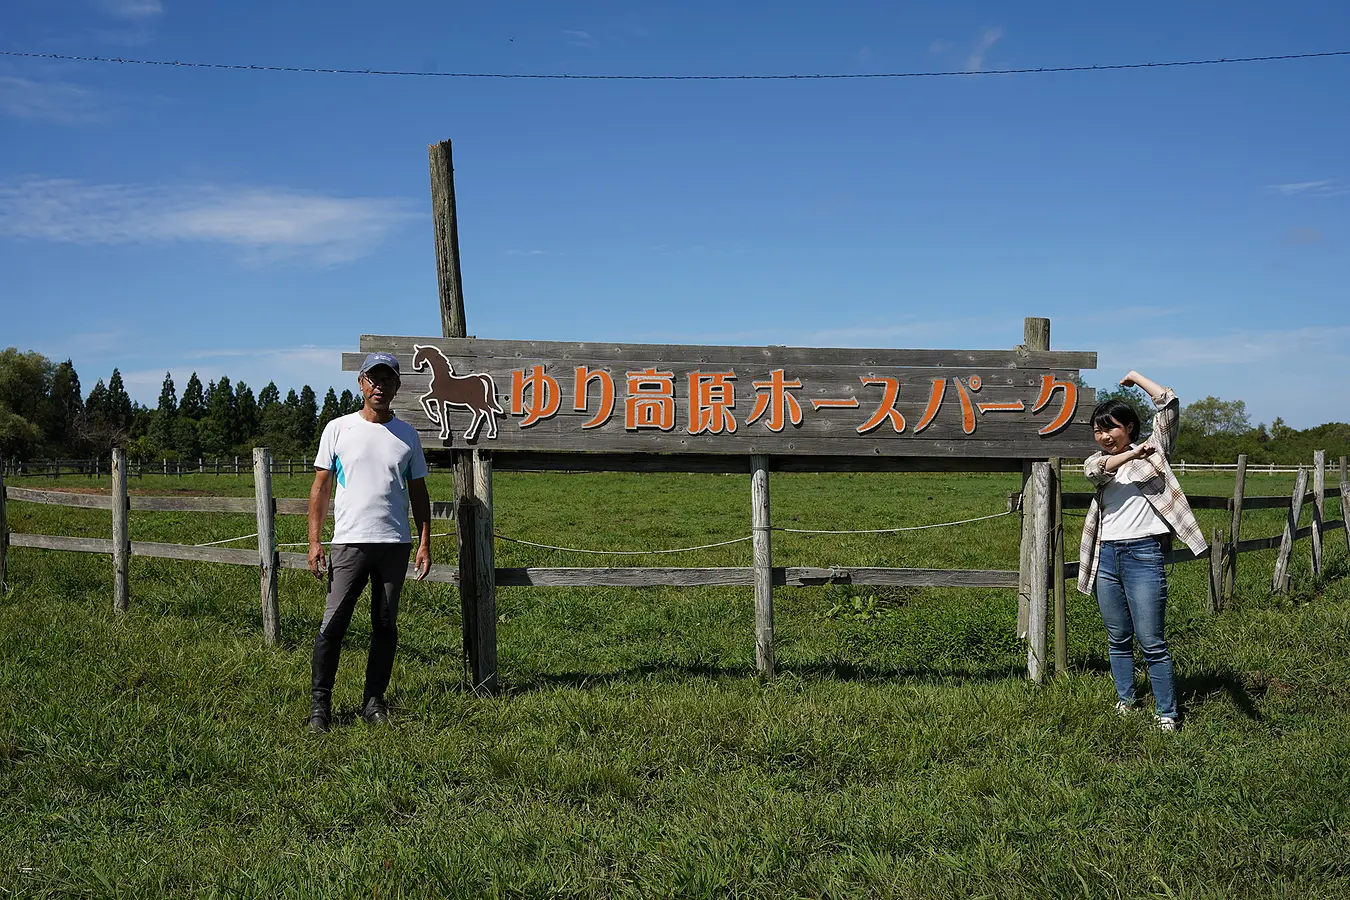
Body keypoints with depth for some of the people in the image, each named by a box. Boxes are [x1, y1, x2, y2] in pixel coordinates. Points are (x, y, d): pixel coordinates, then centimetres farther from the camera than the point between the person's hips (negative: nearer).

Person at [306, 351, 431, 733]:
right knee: (333, 624, -5)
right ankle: (320, 703, 4)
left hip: (395, 544, 3)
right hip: (349, 541, -2)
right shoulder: (338, 429, 4)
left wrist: (425, 543, 5)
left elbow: (418, 492, 13)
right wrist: (314, 541, -3)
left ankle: (374, 701, 15)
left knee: (386, 625, 6)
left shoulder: (407, 435, 10)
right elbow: (320, 487, 4)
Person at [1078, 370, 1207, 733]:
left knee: (1152, 642, -5)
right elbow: (1093, 470, -12)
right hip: (1106, 556, 5)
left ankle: (1167, 714, 2)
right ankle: (1125, 702, 24)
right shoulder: (1100, 460, 14)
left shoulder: (1153, 450, 4)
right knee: (1118, 640, 13)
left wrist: (1135, 377, 4)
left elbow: (1168, 403, -7)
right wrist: (1132, 454, -22)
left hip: (1143, 554, -5)